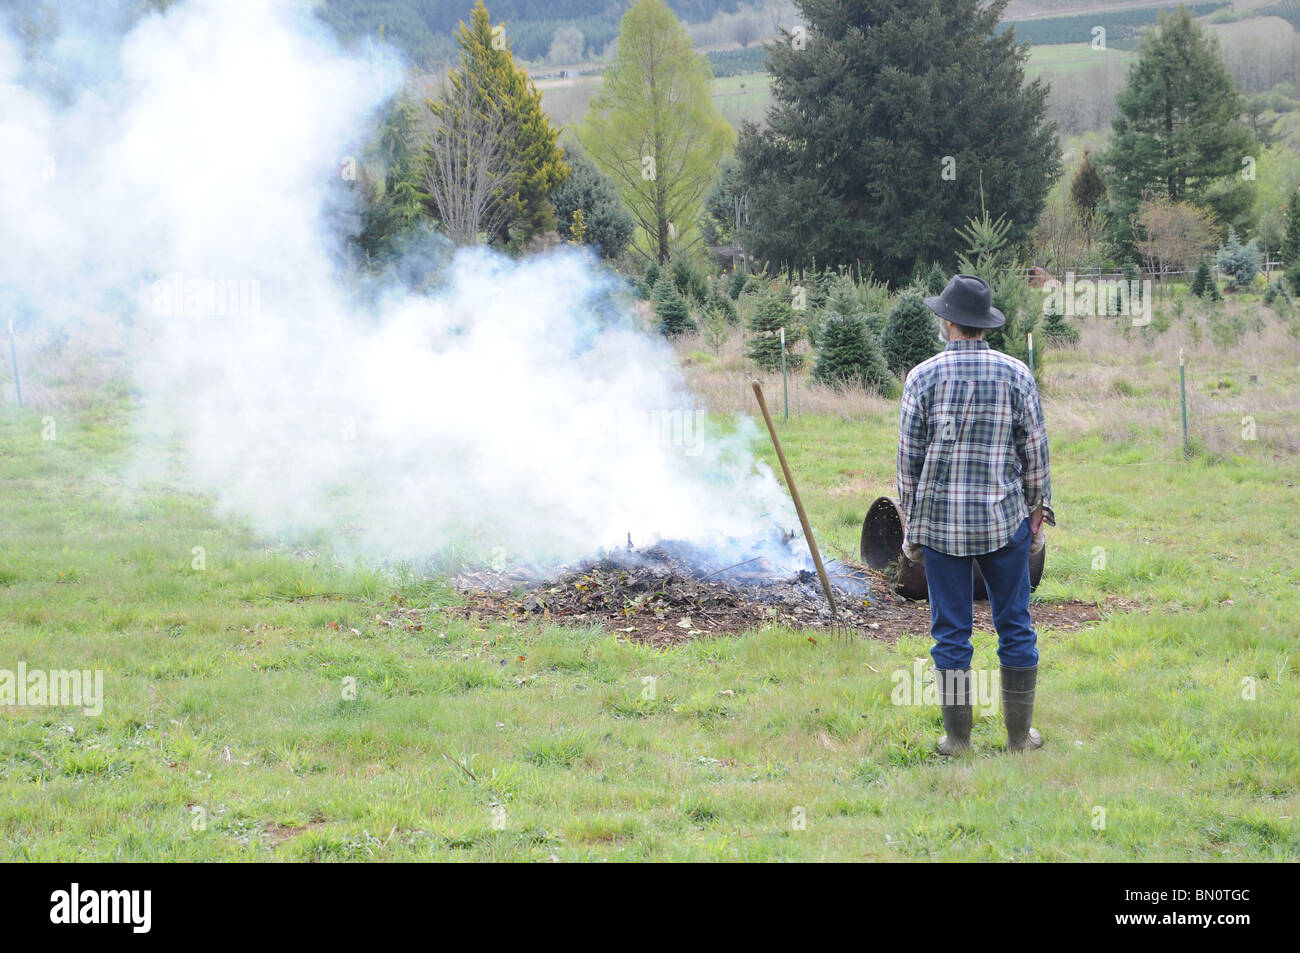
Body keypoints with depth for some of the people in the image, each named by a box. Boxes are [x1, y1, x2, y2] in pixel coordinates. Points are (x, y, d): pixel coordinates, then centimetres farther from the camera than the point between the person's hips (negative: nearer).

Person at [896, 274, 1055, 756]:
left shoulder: (923, 377, -6)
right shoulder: (1016, 374, -3)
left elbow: (909, 458, -2)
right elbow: (1036, 453, 1)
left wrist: (910, 525, 8)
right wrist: (1038, 513, 12)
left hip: (940, 522, 0)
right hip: (1004, 519, 1)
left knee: (951, 631, 6)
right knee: (1015, 626, 10)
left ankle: (957, 737, 10)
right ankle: (1020, 734, 14)